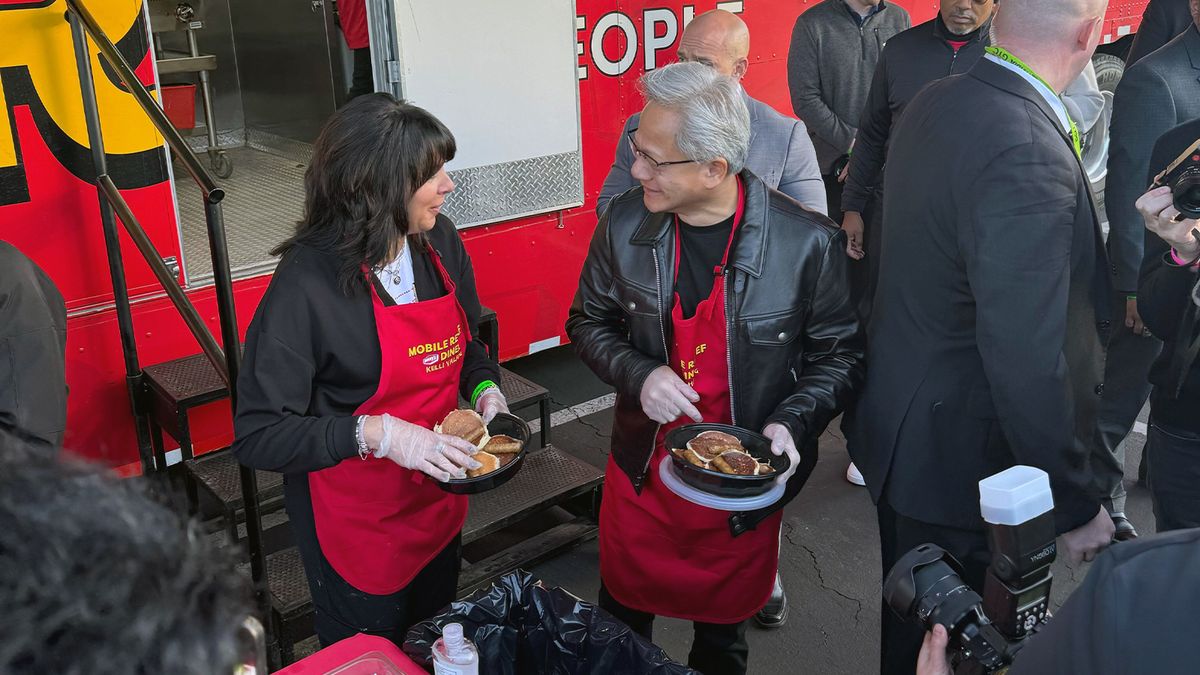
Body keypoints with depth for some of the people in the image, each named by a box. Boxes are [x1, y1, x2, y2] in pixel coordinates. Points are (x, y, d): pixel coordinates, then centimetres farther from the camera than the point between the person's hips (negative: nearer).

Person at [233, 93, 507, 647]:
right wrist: (376, 434, -33)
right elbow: (258, 434, -25)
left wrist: (485, 389, -8)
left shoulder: (439, 242, -6)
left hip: (440, 498, 6)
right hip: (356, 523, -6)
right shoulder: (307, 283, -25)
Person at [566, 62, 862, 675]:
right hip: (641, 471, 2)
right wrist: (638, 374, -16)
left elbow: (839, 353, -7)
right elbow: (588, 321, 3)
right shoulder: (624, 225, -11)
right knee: (621, 618, 23)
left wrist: (792, 422, -23)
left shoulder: (808, 243, -19)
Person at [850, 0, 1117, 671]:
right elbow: (1026, 364, -30)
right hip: (960, 462, -8)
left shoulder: (935, 102, -3)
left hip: (900, 429, 8)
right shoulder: (1030, 157, -30)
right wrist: (1076, 503, -17)